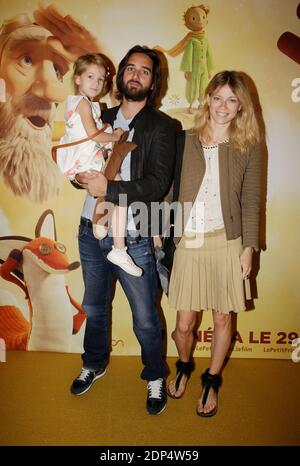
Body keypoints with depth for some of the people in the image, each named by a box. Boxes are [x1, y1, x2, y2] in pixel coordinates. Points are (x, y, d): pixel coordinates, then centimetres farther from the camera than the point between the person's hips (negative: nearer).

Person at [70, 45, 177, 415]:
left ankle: (155, 377, 33)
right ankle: (94, 364, 47)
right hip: (90, 232, 5)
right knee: (94, 306, 22)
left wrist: (108, 188, -21)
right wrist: (82, 175, -9)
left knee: (145, 319, 7)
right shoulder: (102, 118, 11)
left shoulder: (161, 126, -5)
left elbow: (158, 184, -15)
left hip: (132, 239, -5)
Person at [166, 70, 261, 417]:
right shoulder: (185, 140, 4)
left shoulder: (248, 147, 3)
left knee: (222, 319, 11)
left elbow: (250, 201, 2)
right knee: (184, 323, 7)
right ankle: (184, 367, 40)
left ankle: (211, 381, 37)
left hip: (227, 243, 0)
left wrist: (248, 248, -2)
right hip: (188, 243, 0)